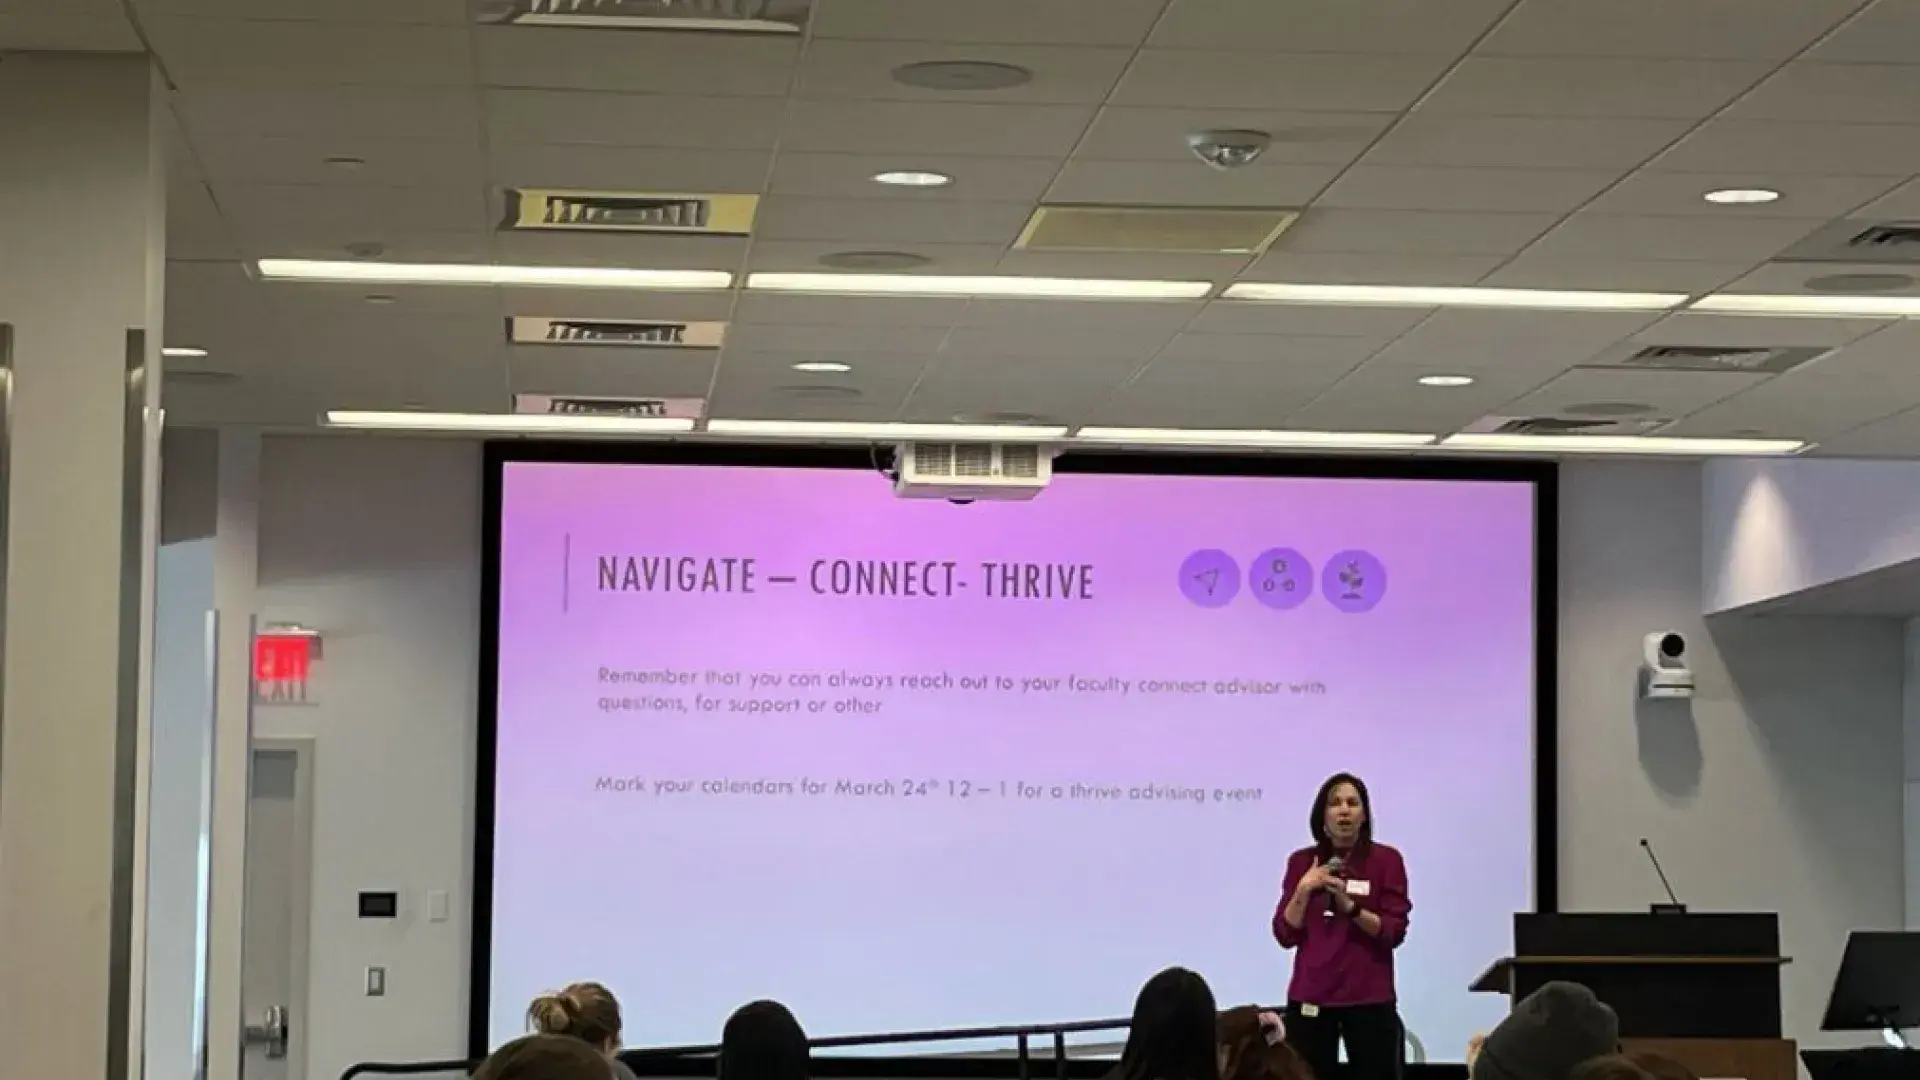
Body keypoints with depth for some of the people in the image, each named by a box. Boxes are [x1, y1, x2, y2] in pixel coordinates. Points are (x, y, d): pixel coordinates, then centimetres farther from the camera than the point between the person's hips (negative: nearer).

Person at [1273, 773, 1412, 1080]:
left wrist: (1349, 906, -16)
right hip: (1310, 997, 2)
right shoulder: (1302, 861, 8)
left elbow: (1394, 932, -4)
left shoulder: (1386, 860, 1)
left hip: (1369, 999, -2)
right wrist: (1304, 889, -10)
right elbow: (1286, 935, 4)